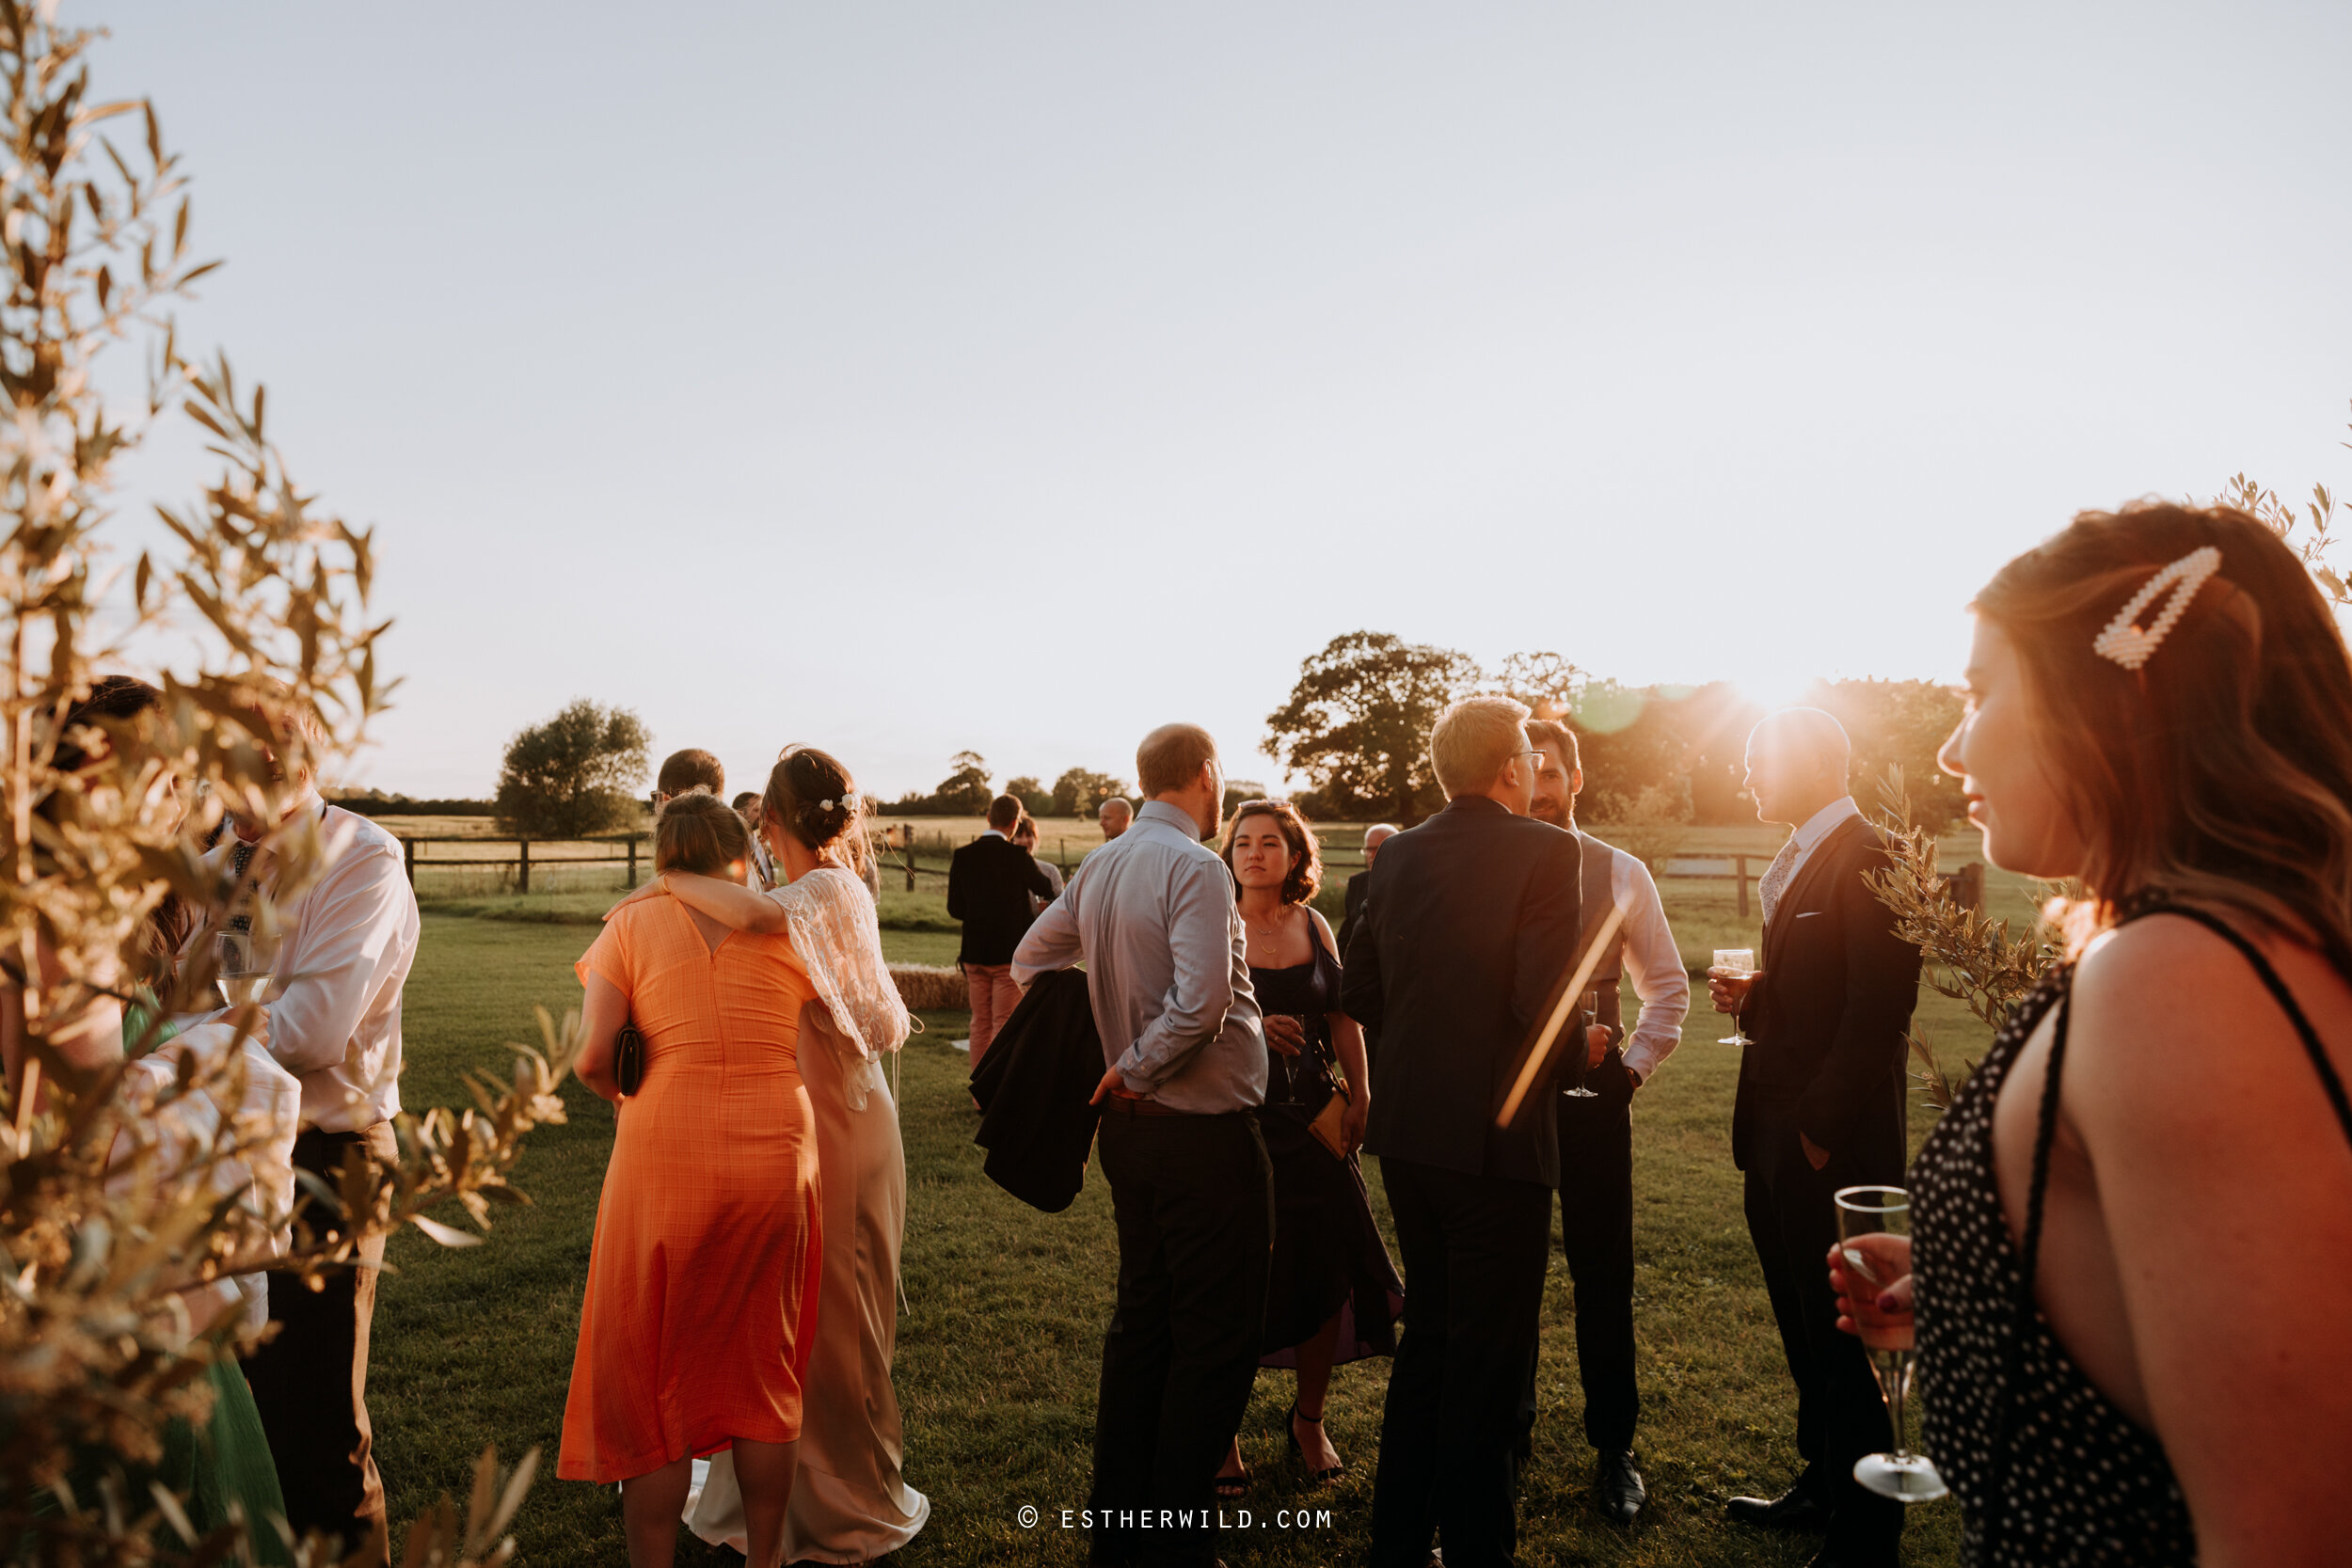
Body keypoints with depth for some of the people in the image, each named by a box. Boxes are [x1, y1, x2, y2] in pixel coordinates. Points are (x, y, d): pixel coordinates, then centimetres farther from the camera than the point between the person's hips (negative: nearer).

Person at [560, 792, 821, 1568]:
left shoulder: (632, 923, 0)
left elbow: (591, 1057, -7)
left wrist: (623, 1098, 11)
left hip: (665, 1161, -2)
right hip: (777, 1162, 2)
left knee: (652, 1377, 14)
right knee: (765, 1369, 18)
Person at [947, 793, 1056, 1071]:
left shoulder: (962, 856, -1)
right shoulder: (1018, 856, -13)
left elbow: (955, 909, 3)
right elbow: (1046, 890, 5)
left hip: (974, 953, 5)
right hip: (1009, 952, -4)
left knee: (980, 1023, 13)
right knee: (1004, 1024, 1)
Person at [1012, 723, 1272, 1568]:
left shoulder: (1101, 865, 6)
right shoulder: (1194, 867, -18)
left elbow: (1030, 960, 16)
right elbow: (1201, 1002, -28)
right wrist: (1135, 1069, -12)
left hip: (1132, 1127, 8)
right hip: (1204, 1133, -8)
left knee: (1141, 1320, 19)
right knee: (1216, 1338, 5)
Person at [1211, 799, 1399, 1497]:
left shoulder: (1312, 926, 7)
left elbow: (1341, 1014, 12)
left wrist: (1360, 1093, 7)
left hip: (1310, 1118, 4)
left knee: (1329, 1271, 8)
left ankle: (1308, 1420, 32)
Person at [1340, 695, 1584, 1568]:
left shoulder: (1399, 853, 4)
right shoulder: (1545, 851, -14)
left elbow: (1360, 994, 6)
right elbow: (1547, 1004, -21)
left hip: (1406, 1132, 7)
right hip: (1494, 1135, -6)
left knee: (1427, 1332, 22)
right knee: (1489, 1356, 9)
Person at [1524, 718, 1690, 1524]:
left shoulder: (1621, 874, 3)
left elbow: (1667, 986, 11)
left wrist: (1634, 1065, -1)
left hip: (1590, 1092, 0)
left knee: (1603, 1274, 8)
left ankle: (1613, 1446, 25)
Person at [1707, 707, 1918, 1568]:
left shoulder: (1868, 860, -15)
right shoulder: (1796, 865, 15)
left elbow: (1879, 1014, -21)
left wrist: (1821, 1131, -19)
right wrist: (1753, 998, 3)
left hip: (1829, 1147, -9)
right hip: (1778, 1142, 9)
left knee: (1837, 1340, 3)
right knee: (1804, 1331, 20)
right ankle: (1821, 1486, 36)